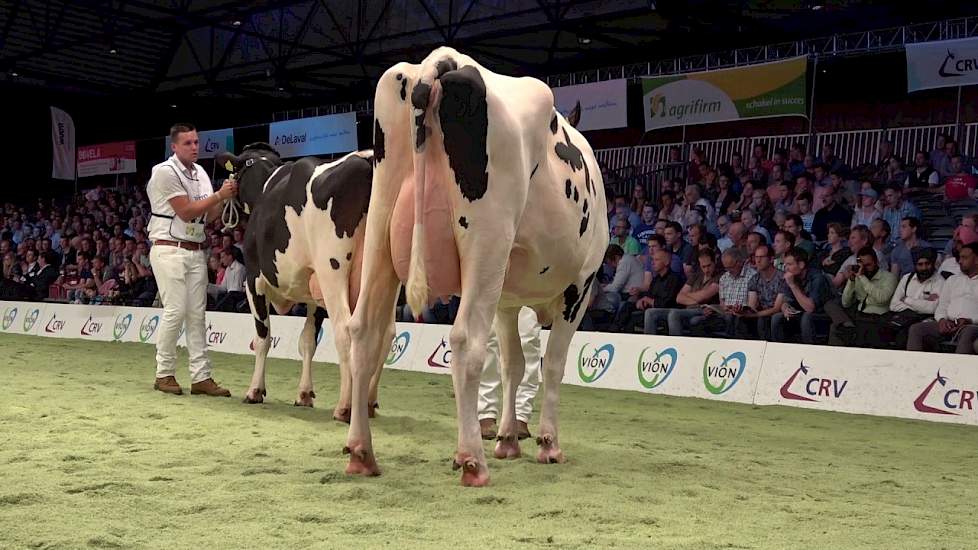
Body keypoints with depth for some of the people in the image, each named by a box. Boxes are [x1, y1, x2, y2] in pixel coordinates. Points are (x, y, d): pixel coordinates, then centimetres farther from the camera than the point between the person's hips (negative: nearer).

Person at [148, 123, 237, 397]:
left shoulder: (201, 173, 14)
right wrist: (219, 195, -15)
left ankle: (201, 377, 3)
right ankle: (164, 374, 3)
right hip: (169, 249, -7)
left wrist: (225, 197, -5)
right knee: (175, 310, -9)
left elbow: (210, 215, 12)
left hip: (196, 251, 7)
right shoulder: (165, 172, -8)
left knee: (197, 313, 3)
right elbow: (186, 212, -13)